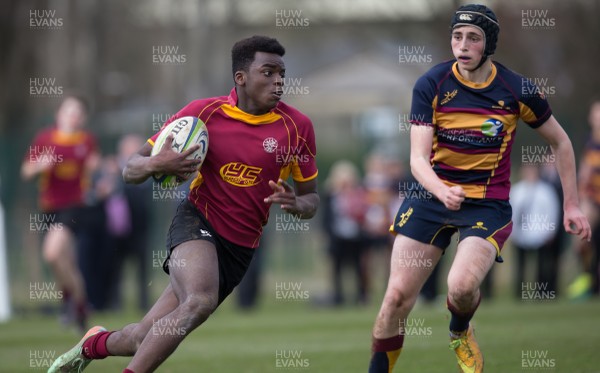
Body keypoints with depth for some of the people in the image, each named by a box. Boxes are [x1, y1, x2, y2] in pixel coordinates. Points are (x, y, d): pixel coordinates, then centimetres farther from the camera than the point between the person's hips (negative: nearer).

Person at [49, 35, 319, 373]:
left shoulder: (297, 126, -4)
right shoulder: (204, 112, -7)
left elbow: (311, 198, 7)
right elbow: (131, 170, 0)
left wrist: (296, 204, -18)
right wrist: (156, 164, -24)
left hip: (240, 250, 2)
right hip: (198, 222, -2)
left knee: (146, 339, -1)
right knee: (200, 301, -35)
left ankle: (95, 345, 32)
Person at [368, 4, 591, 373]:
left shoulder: (517, 90, -8)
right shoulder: (431, 85, -8)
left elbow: (560, 142, 9)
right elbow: (418, 158, -13)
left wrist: (572, 205, 9)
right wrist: (441, 191, -34)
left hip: (489, 205, -2)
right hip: (433, 194, 2)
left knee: (462, 285, -26)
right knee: (398, 296, -6)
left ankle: (460, 332, 11)